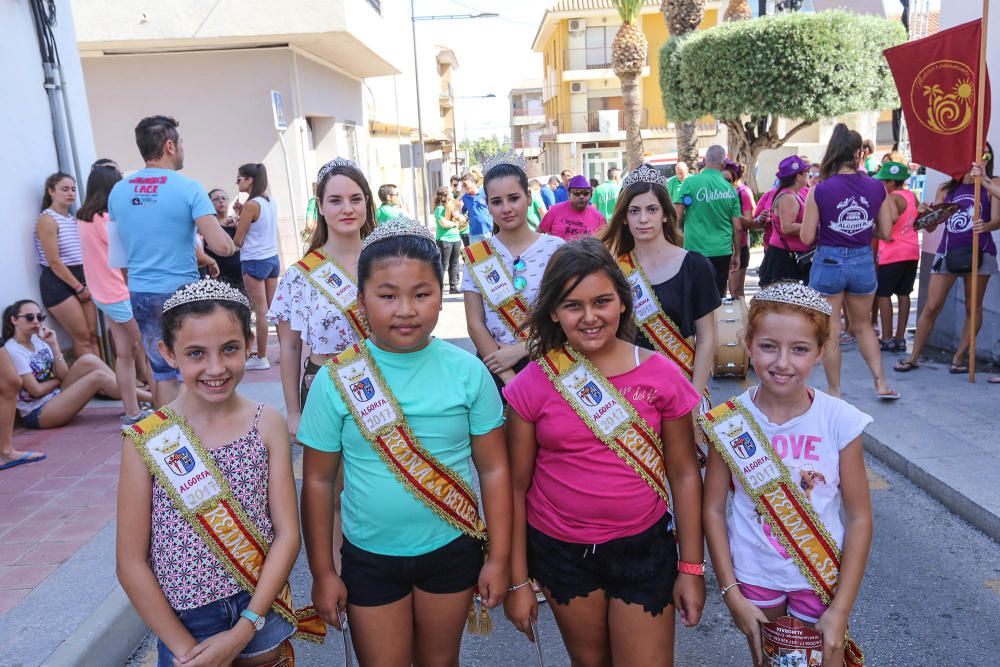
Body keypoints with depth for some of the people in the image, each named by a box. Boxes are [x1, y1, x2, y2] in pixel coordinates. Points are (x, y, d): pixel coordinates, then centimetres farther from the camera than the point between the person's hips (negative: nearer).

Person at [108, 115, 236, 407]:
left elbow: (119, 244, 16)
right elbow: (221, 246, -21)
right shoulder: (188, 188, -12)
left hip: (139, 293, 5)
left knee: (162, 369, 15)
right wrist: (231, 244, 1)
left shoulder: (118, 190, 5)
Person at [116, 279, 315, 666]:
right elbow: (131, 562, -8)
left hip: (260, 607, 1)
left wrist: (243, 630, -13)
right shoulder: (146, 441, -12)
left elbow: (287, 533, -8)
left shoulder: (268, 425, -9)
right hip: (185, 620, -1)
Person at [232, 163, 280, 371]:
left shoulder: (251, 205, -15)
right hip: (273, 259, 7)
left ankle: (261, 358, 7)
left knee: (261, 311, -1)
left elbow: (237, 241, -12)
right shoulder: (271, 202, 7)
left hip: (254, 262, -7)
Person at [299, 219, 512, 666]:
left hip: (451, 548, 1)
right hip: (369, 556, 0)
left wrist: (499, 558, -3)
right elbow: (318, 481, -4)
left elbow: (494, 469, -5)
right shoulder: (336, 380, -12)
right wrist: (322, 572, -1)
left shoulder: (467, 372, -11)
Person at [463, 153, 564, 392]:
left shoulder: (556, 248, -4)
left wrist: (520, 349, -14)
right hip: (495, 368, 1)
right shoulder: (476, 256, -1)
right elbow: (475, 324, -4)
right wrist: (508, 377, -12)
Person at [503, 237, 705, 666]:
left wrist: (692, 567, -1)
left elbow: (684, 474, -2)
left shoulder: (662, 376, -9)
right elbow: (517, 486, -5)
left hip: (642, 547, 0)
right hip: (560, 551, 1)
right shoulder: (531, 386, -10)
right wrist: (517, 579, -2)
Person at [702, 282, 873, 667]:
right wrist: (731, 593, -8)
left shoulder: (840, 421, -15)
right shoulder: (729, 421, -13)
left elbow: (858, 517, -9)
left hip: (822, 580, -1)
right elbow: (713, 508, -6)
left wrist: (841, 609, -10)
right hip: (754, 578, 1)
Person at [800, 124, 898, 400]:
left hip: (829, 262, -3)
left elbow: (806, 238, -10)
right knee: (863, 325, 23)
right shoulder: (876, 187, -4)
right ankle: (881, 384, 24)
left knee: (830, 332, 9)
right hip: (863, 262, 3)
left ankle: (834, 392, 18)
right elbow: (886, 232, 2)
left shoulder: (820, 191, -12)